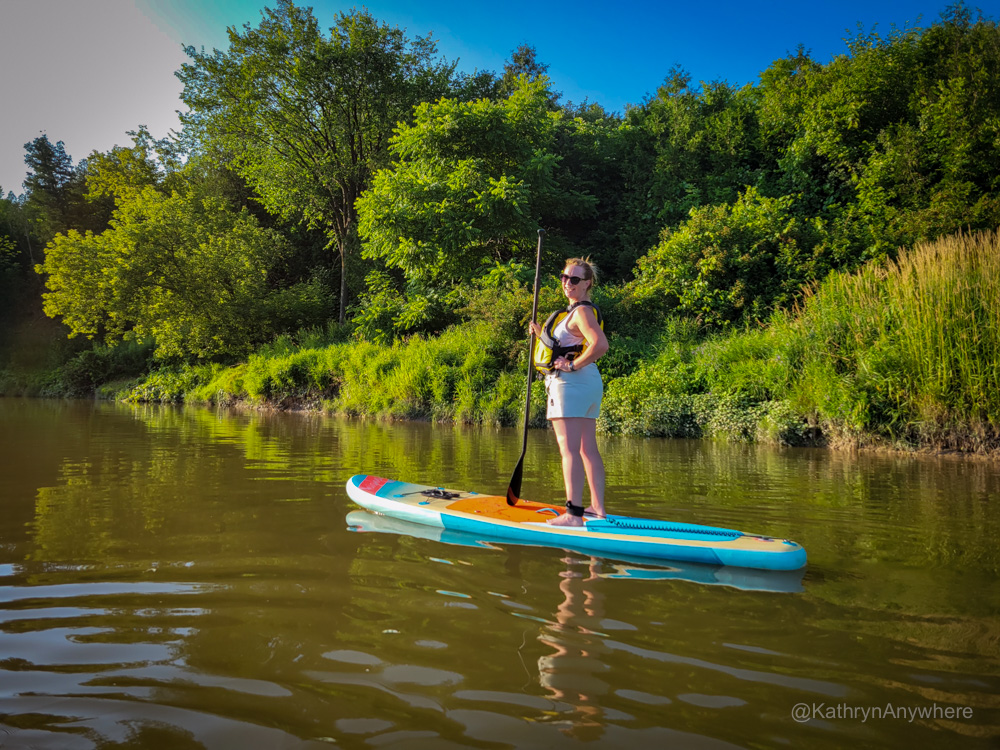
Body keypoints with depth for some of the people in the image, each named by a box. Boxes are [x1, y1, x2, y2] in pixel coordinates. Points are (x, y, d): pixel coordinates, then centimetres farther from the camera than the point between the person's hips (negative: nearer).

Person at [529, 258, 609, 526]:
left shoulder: (581, 311, -12)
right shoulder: (583, 311, 19)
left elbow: (601, 345, -29)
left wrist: (572, 366, -20)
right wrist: (541, 333, 18)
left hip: (572, 382, -10)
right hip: (590, 383, 10)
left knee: (569, 449, -11)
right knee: (589, 449, 11)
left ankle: (574, 514, -13)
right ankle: (598, 509, 15)